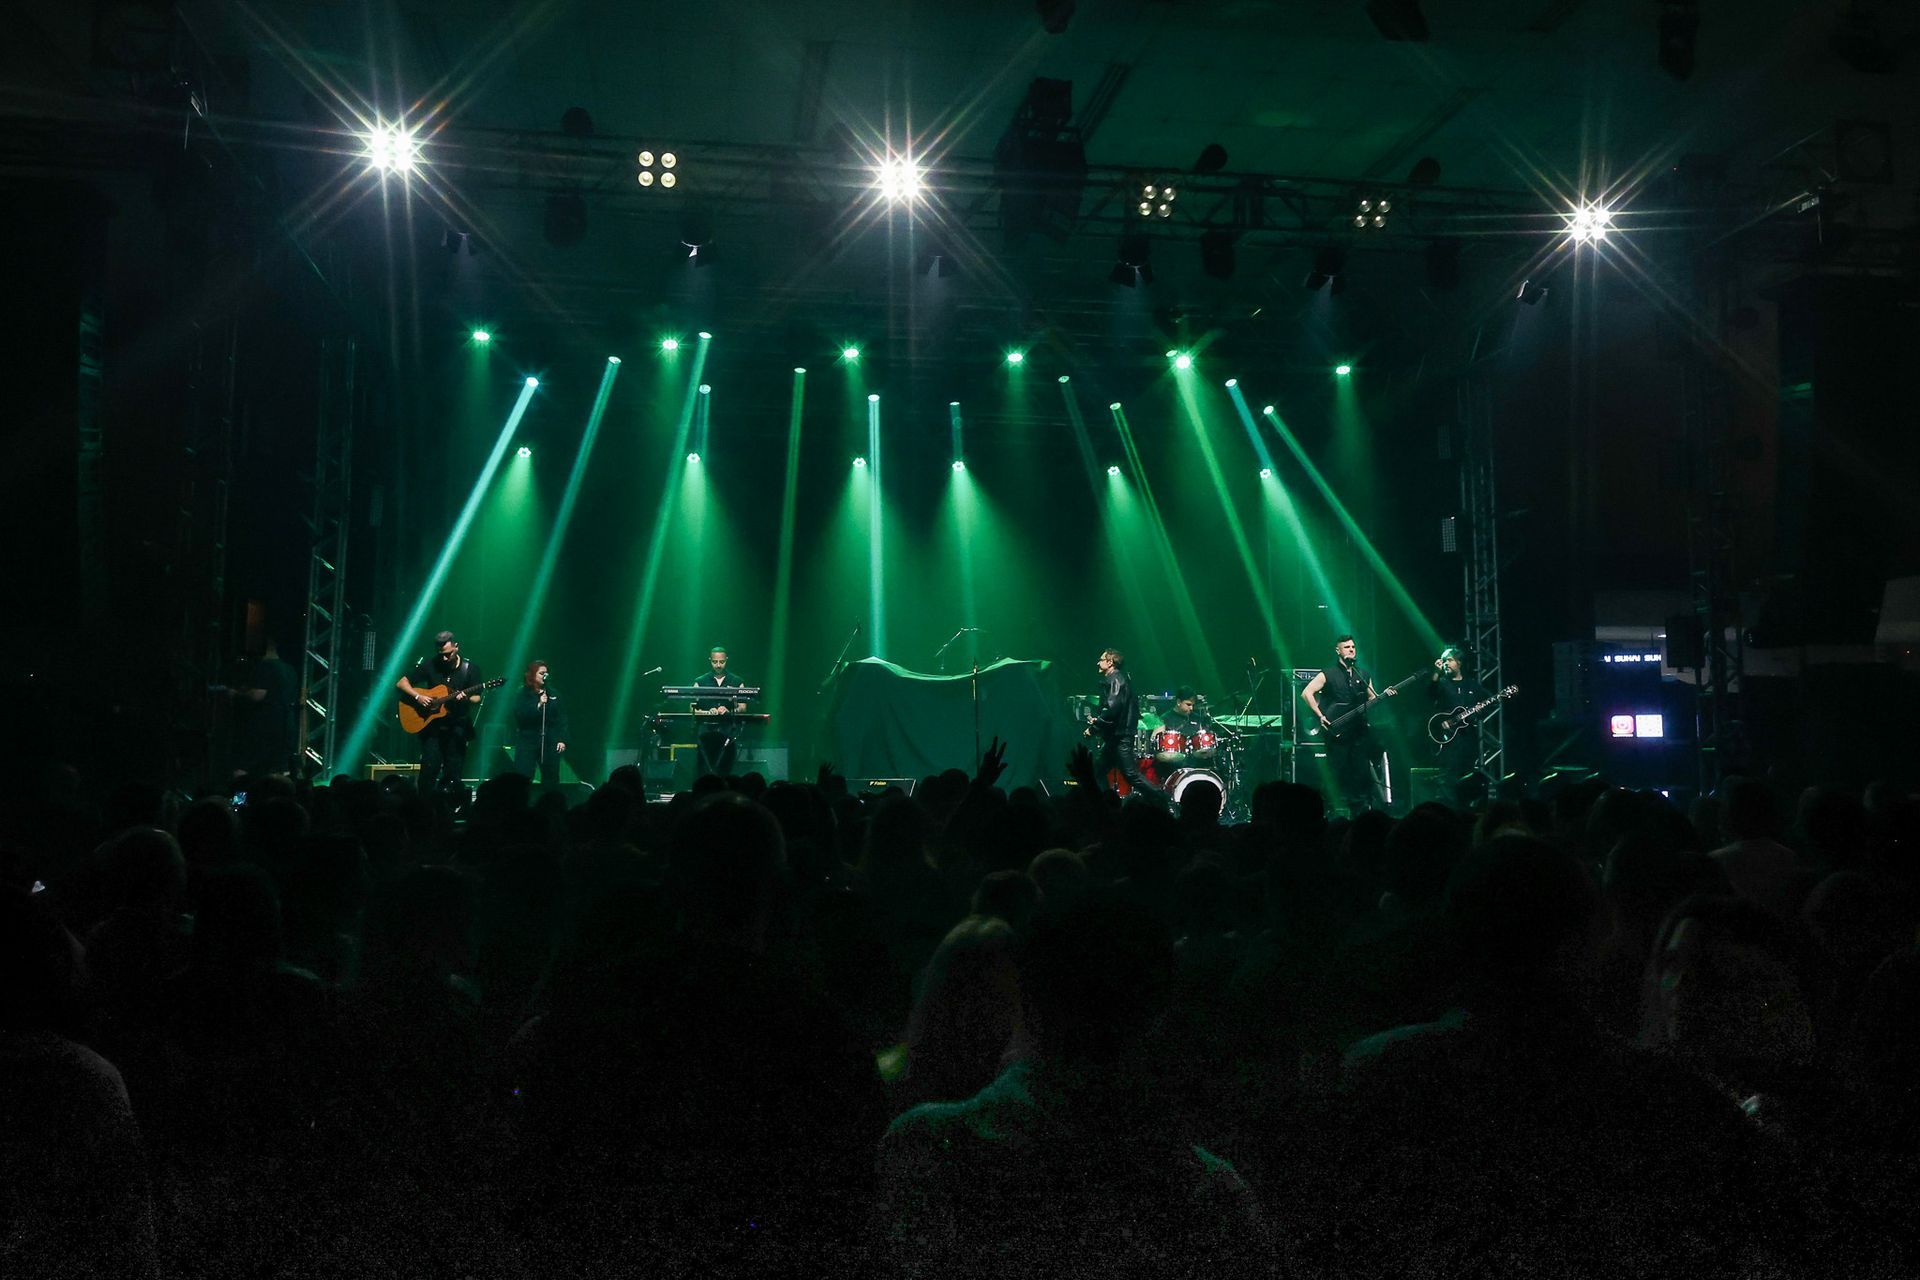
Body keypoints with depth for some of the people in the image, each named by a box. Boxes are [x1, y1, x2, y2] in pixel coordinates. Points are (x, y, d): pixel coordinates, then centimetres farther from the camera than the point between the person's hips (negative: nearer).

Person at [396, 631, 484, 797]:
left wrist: (466, 698, -22)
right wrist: (418, 697, -12)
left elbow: (476, 699, 0)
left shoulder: (470, 669, 0)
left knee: (454, 771, -4)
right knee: (430, 767, -12)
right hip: (431, 724, 0)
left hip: (457, 726, 0)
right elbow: (401, 683, 4)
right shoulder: (430, 665, 1)